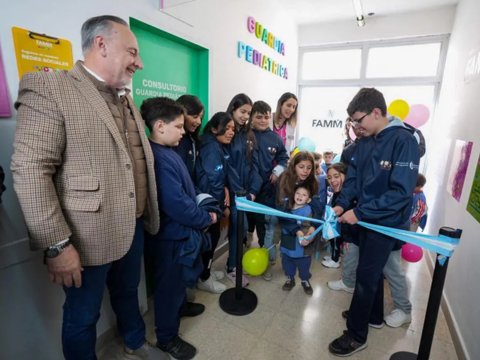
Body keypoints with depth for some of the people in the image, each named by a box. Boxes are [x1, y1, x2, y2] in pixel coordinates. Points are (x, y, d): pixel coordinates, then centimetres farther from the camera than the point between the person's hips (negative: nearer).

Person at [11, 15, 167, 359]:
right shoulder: (49, 87, -12)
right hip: (88, 239, -7)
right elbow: (29, 170, -18)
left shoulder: (127, 100, 11)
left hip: (133, 229, 7)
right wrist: (57, 245, -18)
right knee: (83, 317, 16)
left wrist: (147, 215, 13)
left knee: (128, 293, 27)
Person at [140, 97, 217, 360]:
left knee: (178, 279, 27)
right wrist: (206, 218, -16)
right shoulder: (160, 158, -27)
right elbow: (177, 205, -30)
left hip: (179, 230, 9)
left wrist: (202, 213, 4)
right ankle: (167, 338, 32)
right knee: (169, 284, 10)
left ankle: (180, 306, 51)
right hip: (170, 234, -9)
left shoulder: (167, 152, 6)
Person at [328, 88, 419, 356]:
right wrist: (342, 203, -11)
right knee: (372, 270, 21)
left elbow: (401, 192, -27)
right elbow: (353, 177, 6)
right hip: (367, 218, 7)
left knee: (366, 276, 2)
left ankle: (357, 335, 21)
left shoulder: (404, 141, -21)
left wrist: (359, 212, -27)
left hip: (387, 223, -7)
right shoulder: (364, 142, 1)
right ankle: (374, 315, 44)